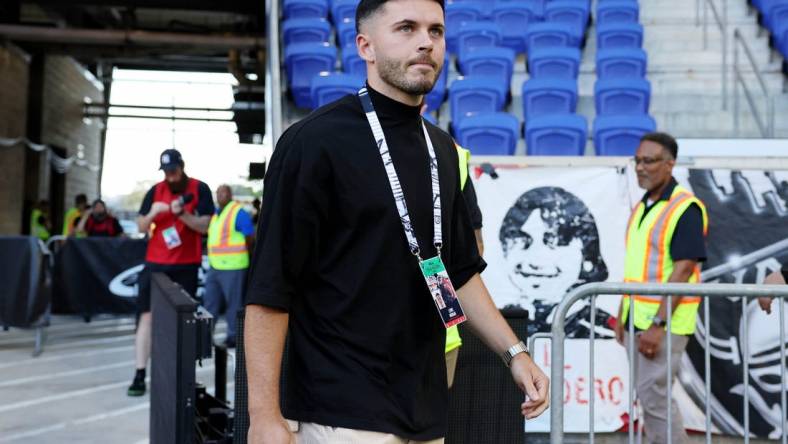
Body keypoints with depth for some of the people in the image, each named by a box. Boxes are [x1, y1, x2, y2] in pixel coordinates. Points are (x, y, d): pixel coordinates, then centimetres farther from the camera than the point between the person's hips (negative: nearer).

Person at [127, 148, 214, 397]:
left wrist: (182, 214, -22)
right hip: (155, 263, 2)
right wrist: (153, 212, -13)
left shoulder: (199, 189, -1)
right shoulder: (155, 191, 7)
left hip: (186, 265, -2)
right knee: (147, 315, -4)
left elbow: (204, 226, -6)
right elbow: (141, 227, 8)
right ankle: (139, 375, -3)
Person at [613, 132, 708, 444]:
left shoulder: (685, 208, -13)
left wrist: (658, 324, -22)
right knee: (649, 396, 12)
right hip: (637, 319, 8)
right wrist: (622, 314, 15)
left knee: (653, 395, -9)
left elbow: (683, 269, -19)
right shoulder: (641, 207, 14)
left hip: (664, 323, -8)